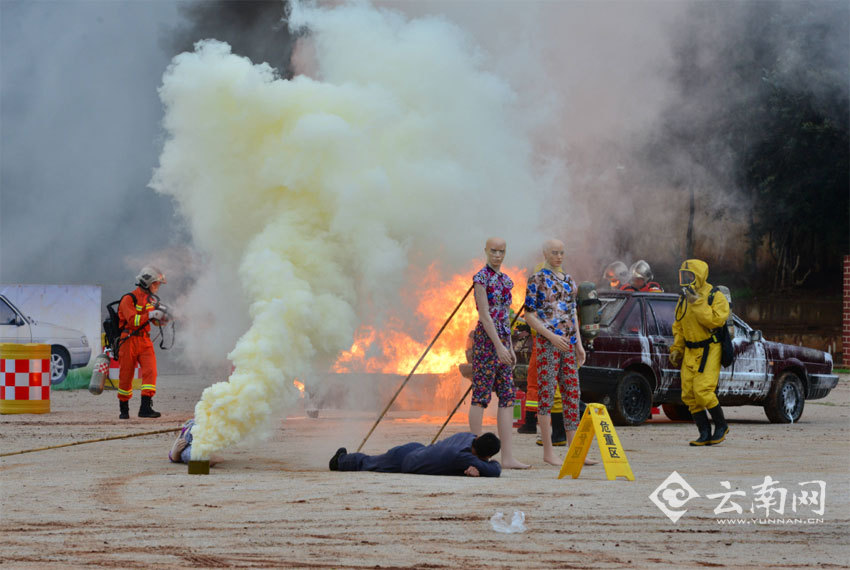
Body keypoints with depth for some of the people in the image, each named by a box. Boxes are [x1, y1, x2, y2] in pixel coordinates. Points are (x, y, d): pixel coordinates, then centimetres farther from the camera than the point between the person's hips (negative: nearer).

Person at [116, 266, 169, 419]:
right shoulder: (129, 299, -9)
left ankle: (145, 407, -16)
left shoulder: (150, 299, 14)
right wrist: (150, 315, -29)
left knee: (150, 372, -13)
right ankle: (123, 409, 17)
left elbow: (156, 321, 19)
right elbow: (133, 320, -21)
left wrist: (162, 317, -3)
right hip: (129, 341, -6)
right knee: (126, 376, 2)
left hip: (145, 341, 6)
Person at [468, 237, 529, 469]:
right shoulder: (481, 278, -9)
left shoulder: (505, 280, 16)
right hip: (486, 339, -9)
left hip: (502, 340, 9)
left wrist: (510, 348, 18)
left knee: (508, 397, 3)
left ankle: (508, 457, 1)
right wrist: (499, 346, -20)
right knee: (481, 396, -6)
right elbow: (484, 315, -15)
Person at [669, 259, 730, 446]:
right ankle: (705, 434, 7)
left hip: (709, 352, -7)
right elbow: (678, 326, 21)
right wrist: (676, 349, 14)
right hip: (690, 352, 7)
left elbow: (715, 320, -24)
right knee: (689, 394, 1)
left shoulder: (716, 297, -9)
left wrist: (698, 304, -23)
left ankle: (721, 426, 4)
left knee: (703, 391, -16)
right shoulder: (684, 299, 14)